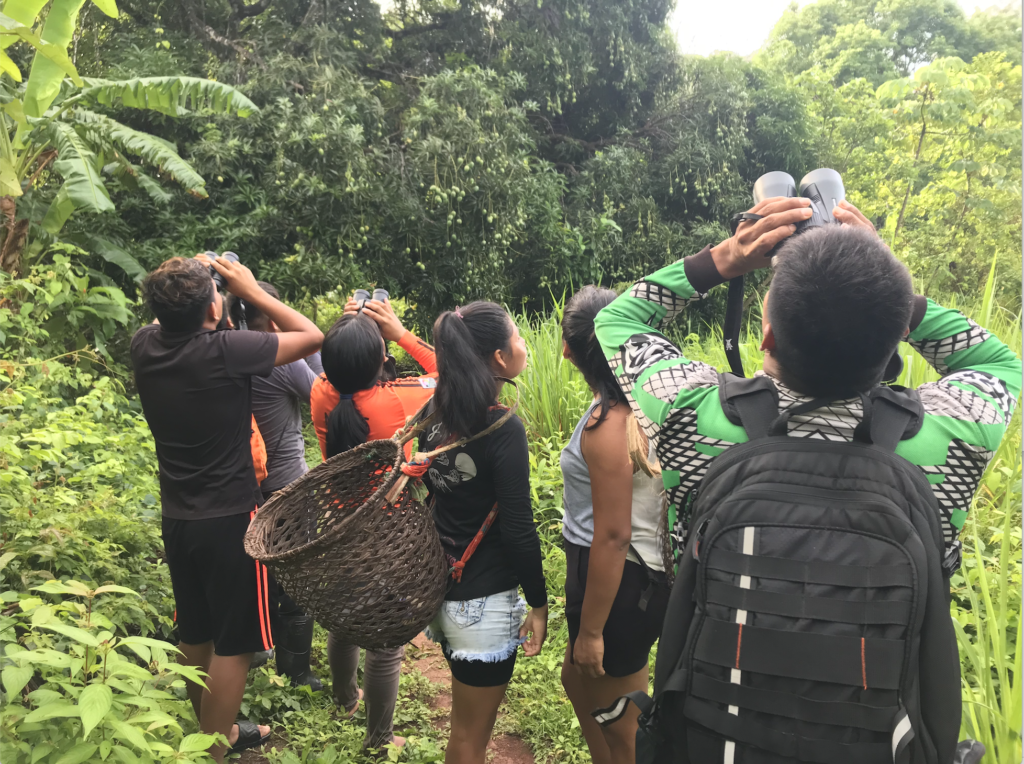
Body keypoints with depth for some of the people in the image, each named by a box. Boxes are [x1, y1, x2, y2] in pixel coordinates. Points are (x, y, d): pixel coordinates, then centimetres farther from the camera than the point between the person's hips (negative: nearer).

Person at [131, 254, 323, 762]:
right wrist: (252, 291, -5)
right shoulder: (226, 352, -23)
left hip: (177, 519, 7)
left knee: (195, 636, 20)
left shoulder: (145, 347, -4)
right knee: (232, 644, 6)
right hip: (228, 520, -7)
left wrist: (181, 285, 13)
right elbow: (312, 336, -10)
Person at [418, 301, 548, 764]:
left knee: (465, 722, 27)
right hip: (483, 602, -7)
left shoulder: (435, 414, 0)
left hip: (441, 586, 7)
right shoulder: (504, 429, -22)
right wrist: (539, 603, -8)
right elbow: (518, 529, -19)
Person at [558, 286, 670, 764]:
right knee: (576, 678, 30)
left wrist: (590, 630, -17)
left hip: (618, 581, -9)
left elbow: (613, 536, -25)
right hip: (644, 571, 9)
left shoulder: (607, 426, -27)